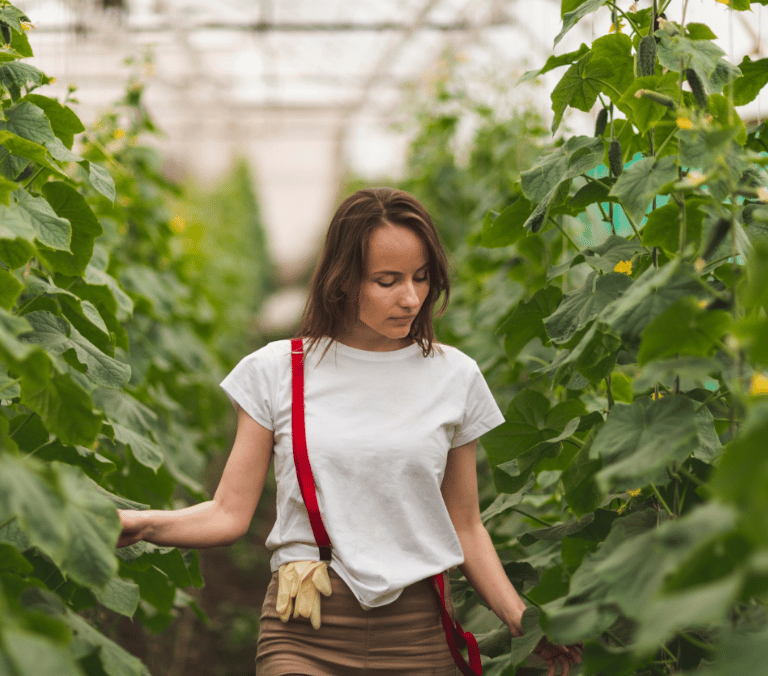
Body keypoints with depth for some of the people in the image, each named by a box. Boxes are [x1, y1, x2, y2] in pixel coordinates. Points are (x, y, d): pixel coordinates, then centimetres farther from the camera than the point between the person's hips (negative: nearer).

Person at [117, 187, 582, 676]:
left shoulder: (455, 377, 6)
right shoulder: (275, 371, 2)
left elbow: (465, 528, 12)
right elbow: (229, 514, 1)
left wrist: (522, 620, 2)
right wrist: (140, 524, -16)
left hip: (418, 634, 1)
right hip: (303, 635, -1)